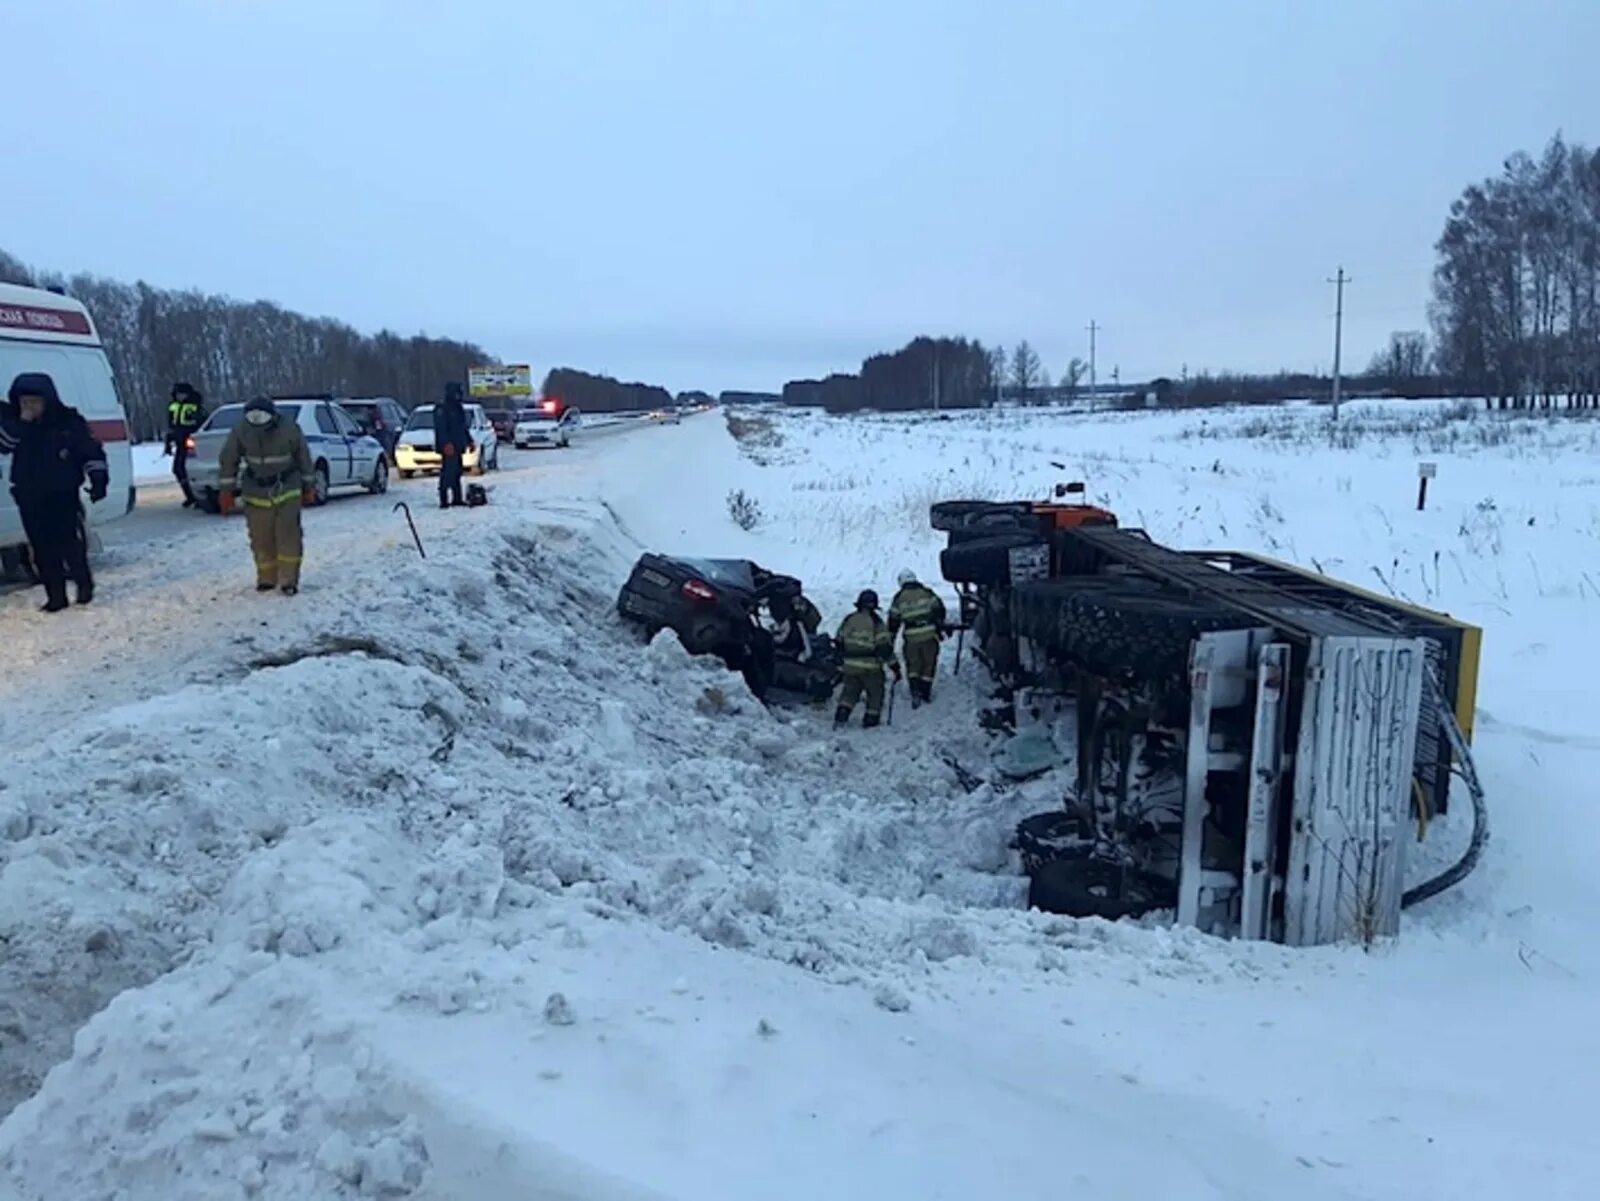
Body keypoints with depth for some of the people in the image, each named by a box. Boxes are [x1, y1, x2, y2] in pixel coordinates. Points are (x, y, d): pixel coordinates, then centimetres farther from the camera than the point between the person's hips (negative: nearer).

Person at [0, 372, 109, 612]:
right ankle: (55, 595, 7)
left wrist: (98, 480, -7)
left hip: (63, 493, -3)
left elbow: (91, 451, -1)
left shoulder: (69, 420, -3)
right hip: (29, 496, 3)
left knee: (71, 542, -5)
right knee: (43, 548, 2)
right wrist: (21, 422, -20)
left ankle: (84, 585, 14)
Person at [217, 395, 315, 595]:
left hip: (287, 491, -2)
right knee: (261, 539, 2)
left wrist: (309, 486, 5)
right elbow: (228, 460, 1)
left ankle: (289, 580, -2)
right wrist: (226, 490, 2)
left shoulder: (289, 430, -12)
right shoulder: (240, 432, -9)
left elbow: (304, 457, 0)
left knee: (288, 536, -9)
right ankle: (266, 578, 18)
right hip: (257, 494, 2)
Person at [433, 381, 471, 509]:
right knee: (447, 473, -12)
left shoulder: (458, 407, 19)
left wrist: (469, 441, 23)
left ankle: (457, 498, 18)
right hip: (448, 447, -9)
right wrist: (446, 443, -27)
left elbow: (463, 427, 27)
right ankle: (444, 500, -13)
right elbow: (440, 428, -18)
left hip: (458, 446, 9)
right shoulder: (442, 408, -9)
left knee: (457, 472, 12)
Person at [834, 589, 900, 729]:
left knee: (849, 691, 16)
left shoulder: (848, 621, 4)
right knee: (875, 694, 14)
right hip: (871, 667, -4)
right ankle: (870, 721, 15)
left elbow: (839, 643, 11)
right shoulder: (876, 622, -10)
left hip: (850, 666, 4)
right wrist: (895, 666, -5)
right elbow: (884, 647, -12)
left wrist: (839, 665, 22)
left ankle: (841, 716, 1)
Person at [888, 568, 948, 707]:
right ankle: (925, 694, 15)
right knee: (928, 665, 12)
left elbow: (894, 620, 4)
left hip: (911, 637, 0)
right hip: (930, 635, 0)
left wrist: (890, 638, 14)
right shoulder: (927, 593, 1)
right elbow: (939, 609, 1)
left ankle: (915, 691, -7)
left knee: (912, 665, 11)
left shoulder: (899, 598, 1)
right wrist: (940, 627, 13)